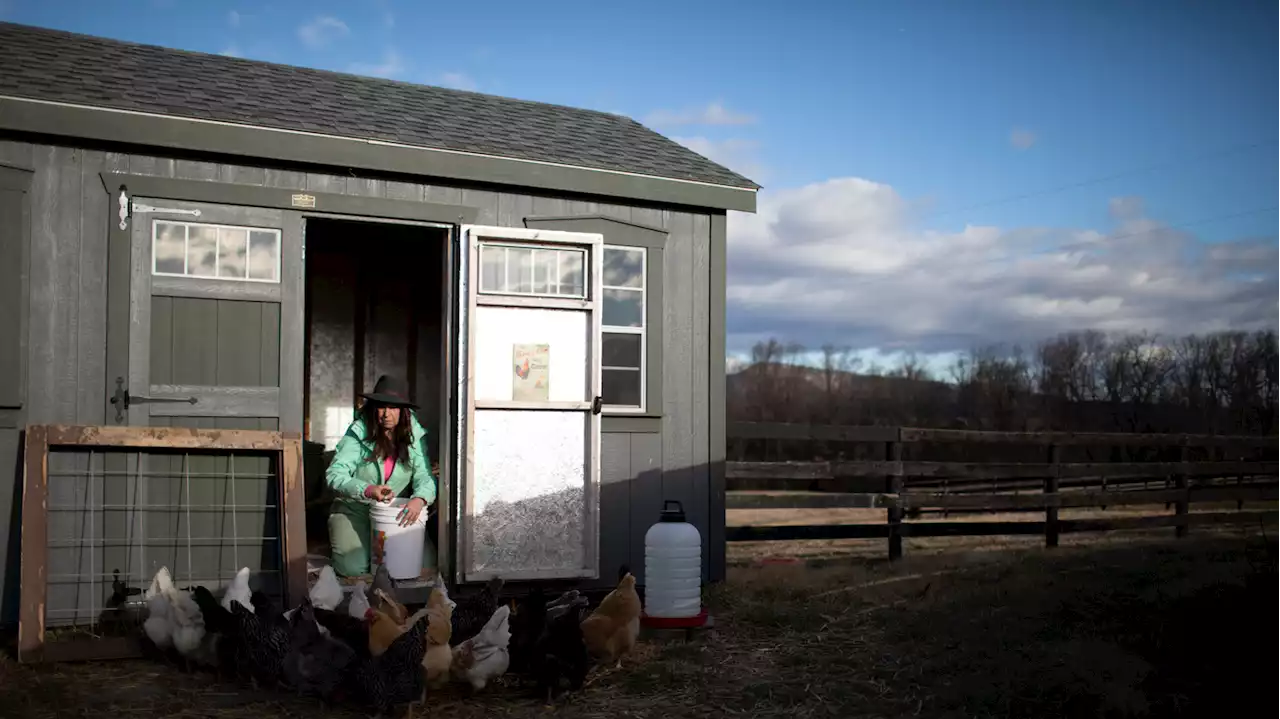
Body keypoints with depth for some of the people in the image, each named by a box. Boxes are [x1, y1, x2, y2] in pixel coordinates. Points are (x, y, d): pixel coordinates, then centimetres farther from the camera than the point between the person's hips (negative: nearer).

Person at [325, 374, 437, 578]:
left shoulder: (414, 435, -7)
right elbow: (334, 475, -18)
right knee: (354, 567, -20)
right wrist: (368, 490, -36)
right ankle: (341, 539, 17)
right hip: (354, 511, -2)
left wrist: (419, 499, -36)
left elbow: (424, 476, -12)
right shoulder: (359, 433, -14)